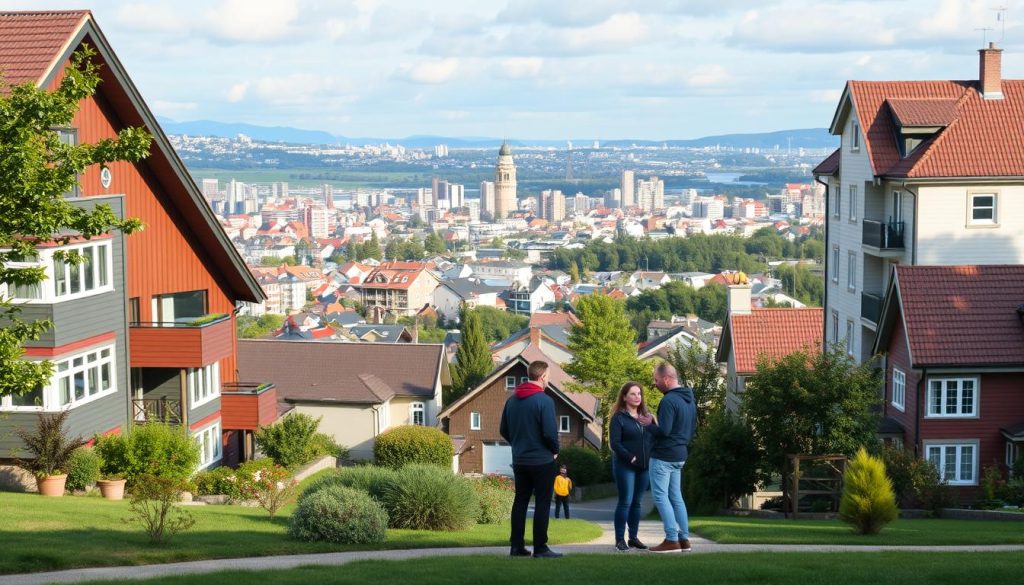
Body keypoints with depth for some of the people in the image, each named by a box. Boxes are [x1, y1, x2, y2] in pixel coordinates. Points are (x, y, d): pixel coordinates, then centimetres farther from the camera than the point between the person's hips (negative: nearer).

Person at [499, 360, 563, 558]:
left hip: (519, 460, 6)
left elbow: (504, 430, 9)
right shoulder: (544, 400, -16)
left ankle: (517, 545, 13)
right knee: (542, 503, 0)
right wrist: (555, 450, -2)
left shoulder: (512, 400, 4)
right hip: (542, 460, -6)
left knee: (520, 501, 12)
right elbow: (550, 432, -19)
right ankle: (540, 548, 0)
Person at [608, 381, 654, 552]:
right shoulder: (618, 417, -3)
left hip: (644, 467, 5)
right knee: (625, 502, -6)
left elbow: (654, 438, 15)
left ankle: (633, 537, 15)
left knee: (637, 503, 9)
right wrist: (630, 457, -20)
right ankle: (620, 539, -1)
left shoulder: (645, 416, 15)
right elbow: (615, 443, -12)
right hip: (625, 466, -5)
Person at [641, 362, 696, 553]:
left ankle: (672, 540, -8)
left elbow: (663, 431, -24)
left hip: (663, 456, -9)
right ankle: (684, 538, 13)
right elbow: (693, 427, 20)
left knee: (660, 496, -4)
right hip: (680, 455, 9)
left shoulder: (668, 401, -19)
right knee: (676, 497, 14)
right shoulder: (690, 399, 11)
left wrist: (650, 424, -8)